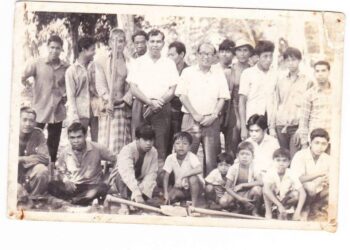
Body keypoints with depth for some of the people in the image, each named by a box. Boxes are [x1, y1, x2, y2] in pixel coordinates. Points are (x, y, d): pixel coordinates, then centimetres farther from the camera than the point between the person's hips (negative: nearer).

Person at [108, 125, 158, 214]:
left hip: (139, 183, 4)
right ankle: (124, 205, -34)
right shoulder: (127, 150, -29)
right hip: (119, 183, -4)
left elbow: (151, 174, -19)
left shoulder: (153, 152, -12)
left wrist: (142, 192, -38)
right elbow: (127, 174, -45)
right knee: (121, 174, -37)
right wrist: (137, 193, -59)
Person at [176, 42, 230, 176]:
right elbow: (182, 95, 1)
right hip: (191, 119, -1)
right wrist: (195, 114, -8)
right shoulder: (188, 72, 7)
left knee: (211, 157, -1)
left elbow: (222, 98, 8)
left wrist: (213, 116, -6)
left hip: (211, 121, 1)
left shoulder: (219, 74, 12)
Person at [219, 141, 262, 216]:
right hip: (235, 193, 0)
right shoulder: (233, 168, -12)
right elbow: (227, 187, -13)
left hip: (248, 194, 0)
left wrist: (242, 185, -27)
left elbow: (261, 182, -28)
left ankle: (255, 212, -7)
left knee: (257, 189, -33)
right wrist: (240, 198, -26)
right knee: (223, 202, -29)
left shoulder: (253, 168, -12)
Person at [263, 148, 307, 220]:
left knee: (296, 194, -28)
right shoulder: (271, 173, -26)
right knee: (268, 187, -30)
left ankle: (281, 213, -7)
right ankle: (268, 212, -16)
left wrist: (298, 212, -40)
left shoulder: (291, 175, -23)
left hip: (285, 200, 2)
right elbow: (266, 190, -41)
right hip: (272, 199, -2)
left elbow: (303, 193, -29)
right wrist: (279, 205, -45)